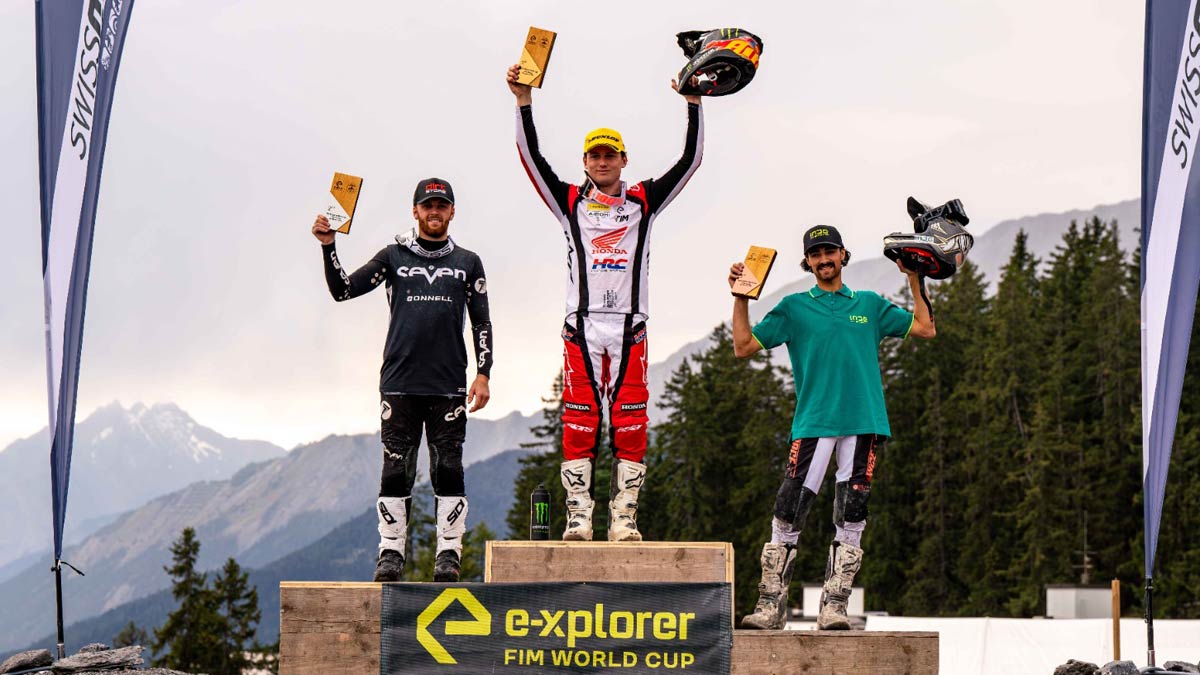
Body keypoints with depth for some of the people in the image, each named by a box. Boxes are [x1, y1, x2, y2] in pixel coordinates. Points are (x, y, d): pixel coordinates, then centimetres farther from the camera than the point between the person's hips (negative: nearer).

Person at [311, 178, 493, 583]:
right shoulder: (393, 257, 10)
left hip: (449, 384, 0)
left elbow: (481, 324, 12)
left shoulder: (467, 263, 12)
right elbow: (343, 290, 5)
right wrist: (328, 247, -8)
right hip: (400, 382, 0)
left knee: (448, 469, -1)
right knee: (396, 469, -1)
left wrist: (483, 375, 3)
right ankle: (391, 552, 5)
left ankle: (449, 553, 4)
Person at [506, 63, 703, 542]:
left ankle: (624, 519, -2)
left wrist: (693, 104, 0)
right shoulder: (570, 202, 11)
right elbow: (531, 158, 3)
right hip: (582, 323, 0)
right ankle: (578, 516, -4)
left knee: (630, 425, -4)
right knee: (579, 422, -5)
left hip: (629, 325, 1)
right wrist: (523, 101, -6)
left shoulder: (644, 201, 13)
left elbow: (690, 160, 9)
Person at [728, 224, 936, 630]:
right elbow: (744, 347, 7)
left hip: (864, 422, 2)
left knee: (851, 520, -1)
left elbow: (925, 329, 17)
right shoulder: (795, 307, 12)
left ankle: (834, 606, 2)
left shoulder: (870, 304, 17)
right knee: (788, 515, -9)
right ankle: (771, 604, -4)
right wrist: (740, 297, 0)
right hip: (813, 423, -2)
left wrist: (915, 281, 12)